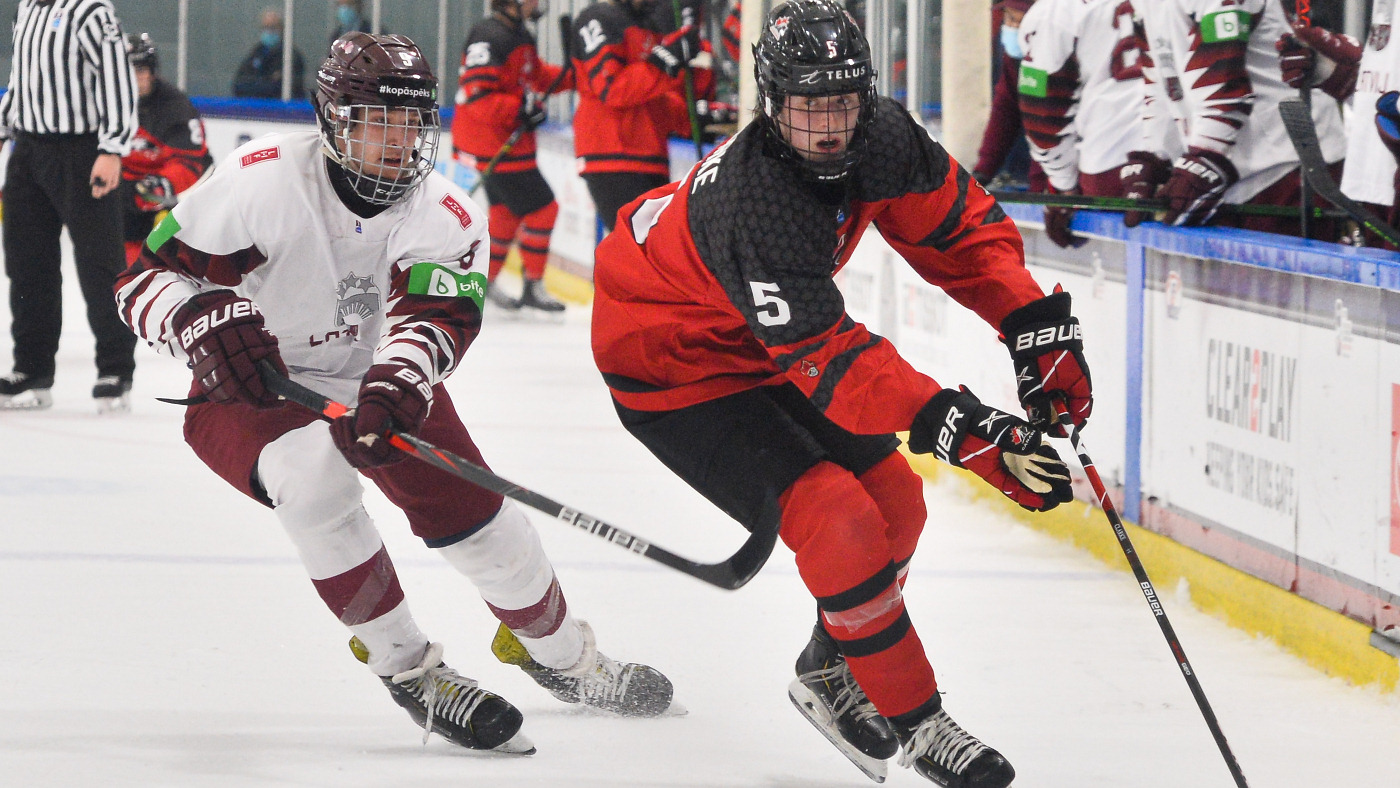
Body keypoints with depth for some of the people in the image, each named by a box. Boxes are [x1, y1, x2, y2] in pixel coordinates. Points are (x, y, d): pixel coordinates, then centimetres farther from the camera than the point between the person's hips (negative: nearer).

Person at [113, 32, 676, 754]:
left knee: (476, 514, -3)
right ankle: (408, 671, -21)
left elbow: (434, 317, -34)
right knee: (315, 478, -34)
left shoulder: (447, 218, -16)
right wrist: (206, 320, -43)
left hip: (382, 383, 4)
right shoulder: (262, 180, -25)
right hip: (249, 395, -3)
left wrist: (391, 394, -54)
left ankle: (563, 656, 28)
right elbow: (145, 278, -21)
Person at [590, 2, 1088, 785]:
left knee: (895, 505, 8)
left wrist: (1038, 325, -15)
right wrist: (965, 432, -50)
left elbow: (962, 225, -2)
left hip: (766, 337, 8)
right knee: (840, 524, -18)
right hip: (671, 367, -8)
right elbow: (831, 361, -43)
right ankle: (914, 720, -2)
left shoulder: (883, 140, -16)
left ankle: (833, 672, 31)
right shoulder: (759, 203, -39)